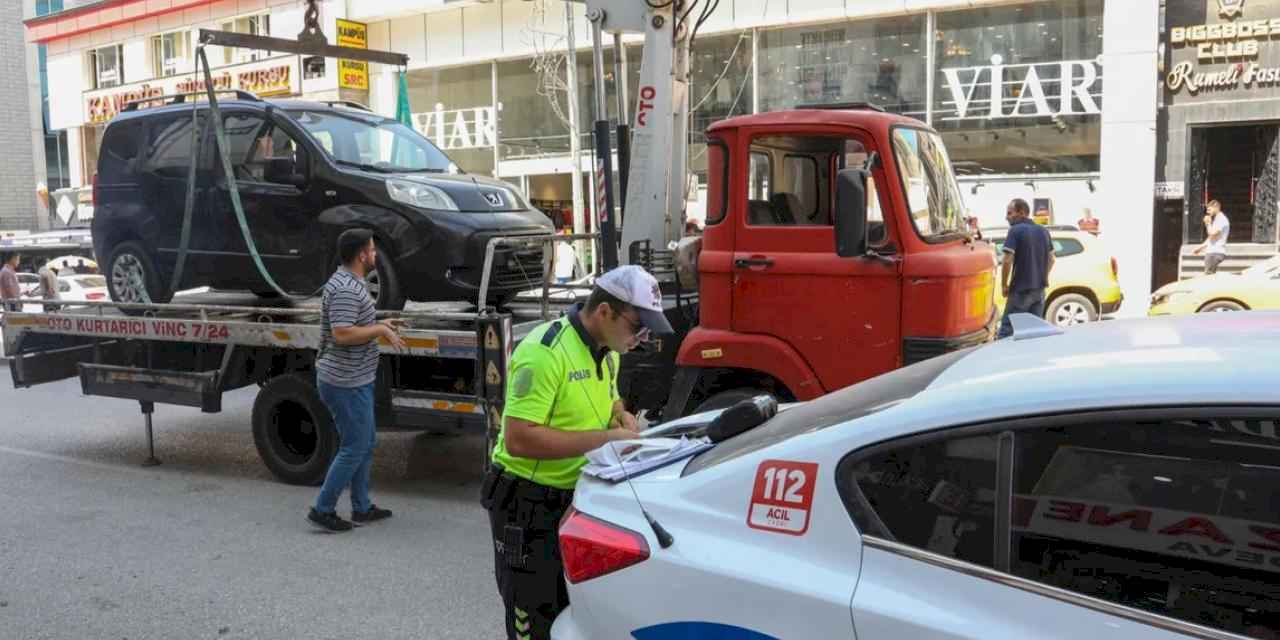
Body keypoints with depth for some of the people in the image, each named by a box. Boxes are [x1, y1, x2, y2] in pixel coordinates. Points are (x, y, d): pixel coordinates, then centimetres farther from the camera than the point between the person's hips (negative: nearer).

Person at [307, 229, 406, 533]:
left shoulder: (350, 283, 12)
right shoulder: (345, 289, -21)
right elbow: (342, 334, -28)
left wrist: (380, 325, 13)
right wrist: (381, 330, -19)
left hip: (355, 380, 11)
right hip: (345, 382, -11)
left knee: (366, 443, 16)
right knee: (354, 448, -2)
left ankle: (362, 508, 25)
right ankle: (323, 510, 7)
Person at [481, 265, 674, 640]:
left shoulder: (607, 349, 5)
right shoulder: (544, 352, -24)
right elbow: (519, 440, -29)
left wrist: (622, 416, -1)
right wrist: (604, 438, -27)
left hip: (580, 498, 8)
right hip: (529, 504, -8)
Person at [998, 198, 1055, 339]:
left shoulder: (1016, 230, -12)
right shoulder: (1043, 231, 10)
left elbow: (1007, 261, -20)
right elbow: (1051, 259, 20)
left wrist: (1004, 284, -9)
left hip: (1020, 290, -7)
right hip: (1039, 289, 7)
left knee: (1007, 330, -5)